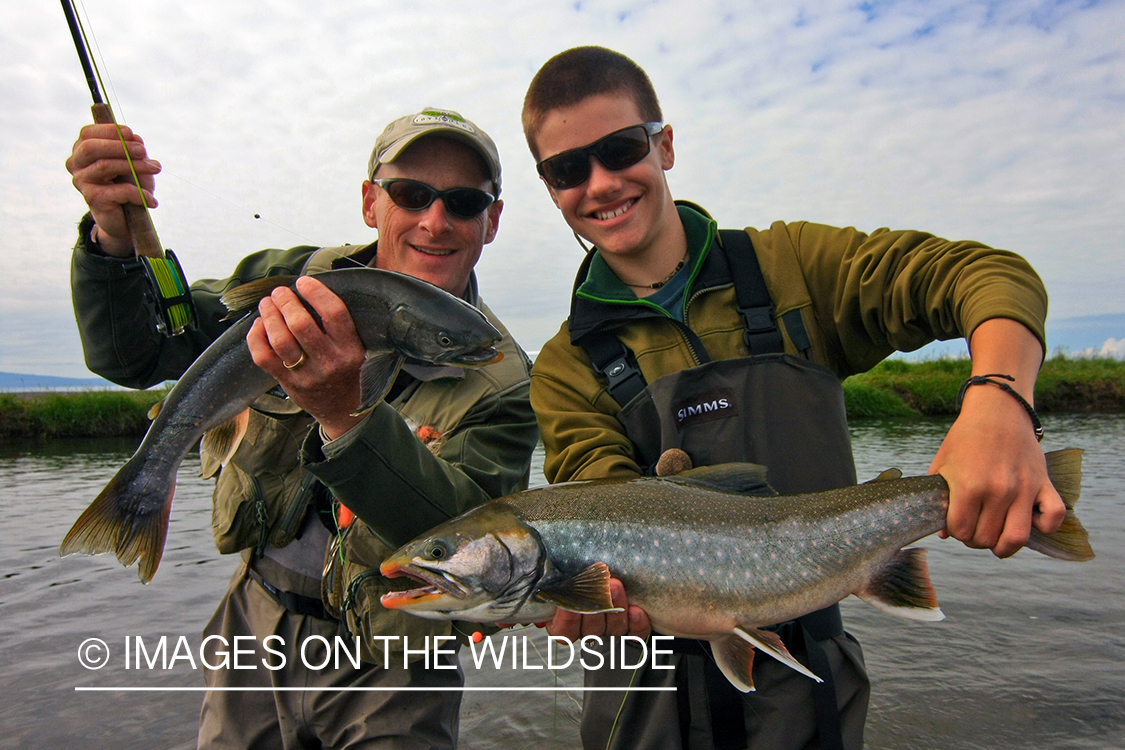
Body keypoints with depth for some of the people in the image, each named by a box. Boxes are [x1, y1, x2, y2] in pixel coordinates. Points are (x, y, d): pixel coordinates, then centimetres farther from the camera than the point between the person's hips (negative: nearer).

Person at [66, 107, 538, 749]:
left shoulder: (502, 382, -20)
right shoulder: (294, 281, -7)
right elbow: (131, 354, -2)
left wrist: (346, 412, -47)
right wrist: (115, 238, -21)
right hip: (257, 623, 4)